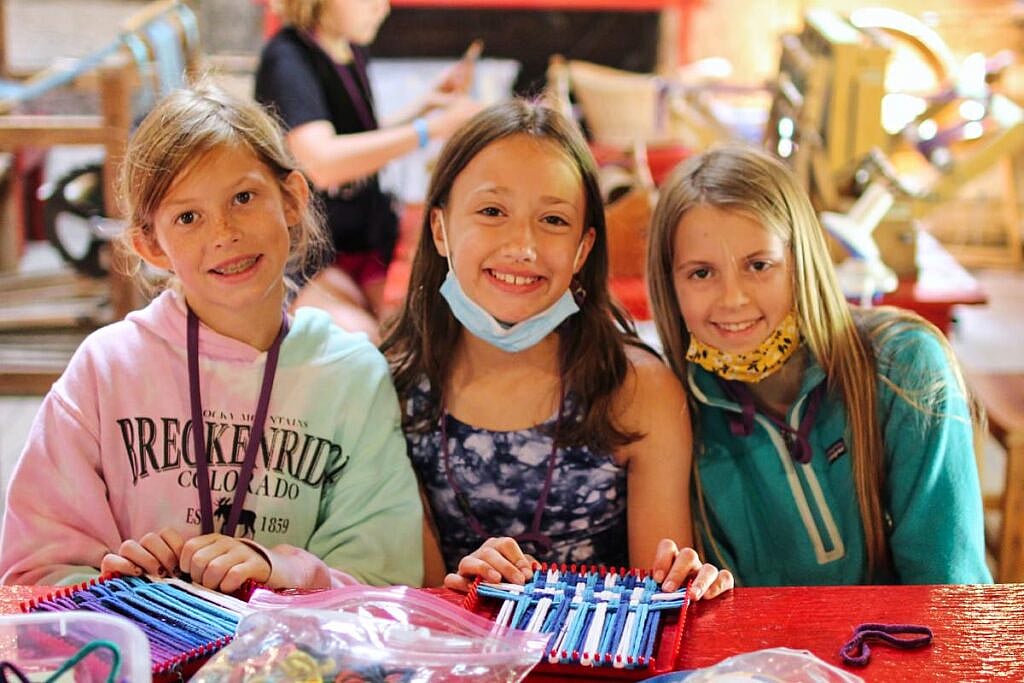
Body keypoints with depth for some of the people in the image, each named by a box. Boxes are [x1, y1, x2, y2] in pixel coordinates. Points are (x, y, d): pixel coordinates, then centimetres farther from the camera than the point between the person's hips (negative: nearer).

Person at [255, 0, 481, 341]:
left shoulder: (355, 51, 9)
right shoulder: (287, 58, -16)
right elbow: (321, 162, -32)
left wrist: (425, 105, 6)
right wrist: (433, 127, -30)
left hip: (369, 241, 7)